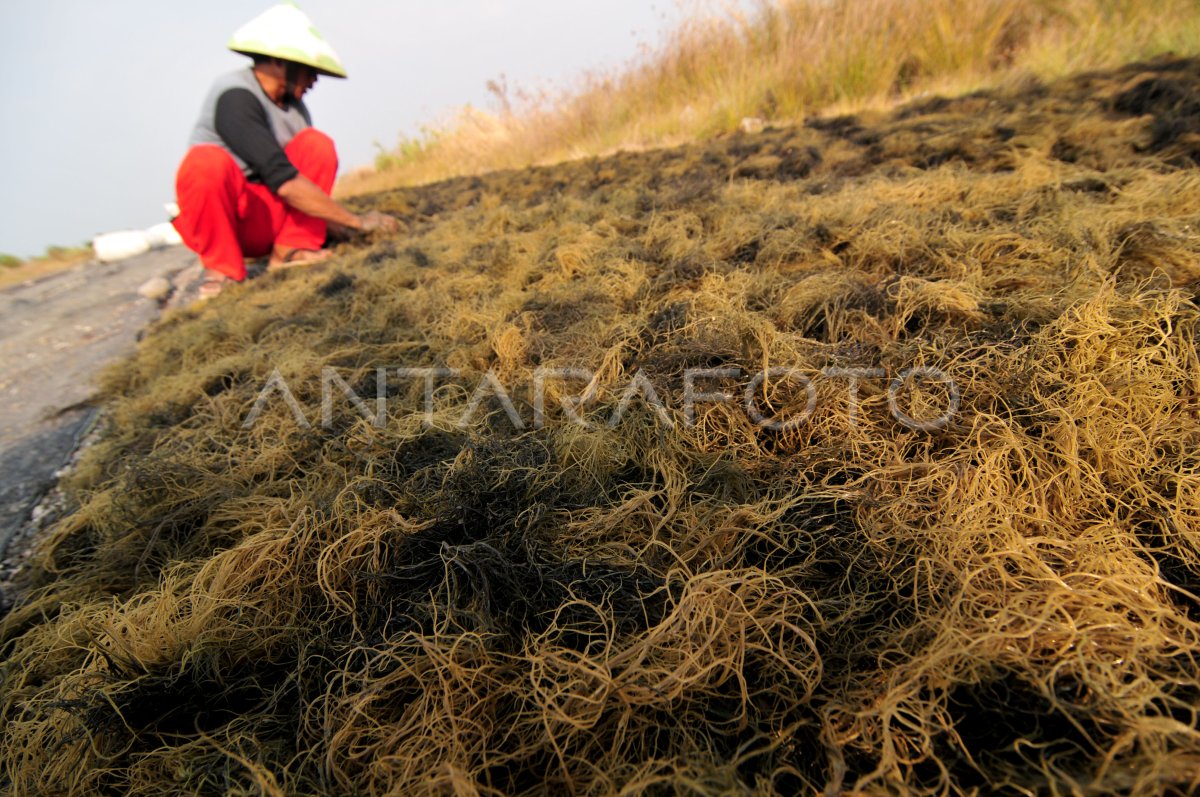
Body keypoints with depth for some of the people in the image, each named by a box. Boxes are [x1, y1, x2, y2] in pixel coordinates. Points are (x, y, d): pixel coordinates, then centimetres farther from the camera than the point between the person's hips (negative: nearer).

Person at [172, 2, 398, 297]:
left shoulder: (294, 105, 6)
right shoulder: (235, 96, -18)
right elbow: (284, 182, -28)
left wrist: (344, 229, -2)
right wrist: (356, 221, -26)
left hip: (263, 222, 6)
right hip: (216, 220, -6)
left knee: (316, 143, -10)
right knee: (207, 161, -37)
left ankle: (291, 250, -12)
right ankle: (223, 270, -17)